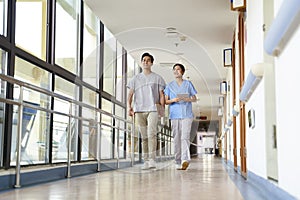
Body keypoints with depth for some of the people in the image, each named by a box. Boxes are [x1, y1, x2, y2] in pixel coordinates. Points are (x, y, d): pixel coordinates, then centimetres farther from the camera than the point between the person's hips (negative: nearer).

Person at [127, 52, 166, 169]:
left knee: (151, 134, -17)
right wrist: (129, 107, -2)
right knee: (144, 136, 4)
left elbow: (161, 94, 8)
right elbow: (130, 94, 12)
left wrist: (162, 107, -6)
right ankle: (146, 161, 7)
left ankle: (152, 159, -20)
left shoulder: (157, 78, 12)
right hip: (139, 110, 2)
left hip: (153, 109, -2)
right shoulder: (135, 78, 17)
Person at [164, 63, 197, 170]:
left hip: (186, 114, -1)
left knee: (185, 137, -14)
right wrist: (173, 100, -11)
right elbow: (166, 101, 10)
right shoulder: (169, 85, 11)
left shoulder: (188, 84, 9)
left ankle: (185, 159, -23)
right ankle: (178, 162, 7)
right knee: (176, 139, 1)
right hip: (175, 115, 2)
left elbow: (194, 98, 12)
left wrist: (187, 99, -9)